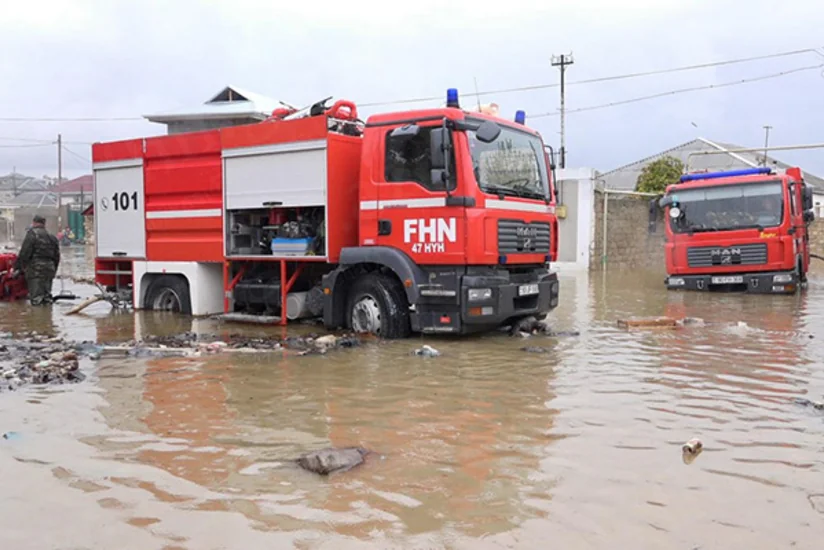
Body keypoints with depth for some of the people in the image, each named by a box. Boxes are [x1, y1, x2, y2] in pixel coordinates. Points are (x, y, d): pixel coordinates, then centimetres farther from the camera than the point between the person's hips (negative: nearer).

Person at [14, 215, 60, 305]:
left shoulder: (32, 234, -6)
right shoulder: (52, 237, 16)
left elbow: (24, 253, -13)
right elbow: (56, 257, 17)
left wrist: (17, 267, -6)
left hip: (36, 268, -7)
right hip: (49, 268, 7)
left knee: (36, 298, -6)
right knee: (47, 296, 15)